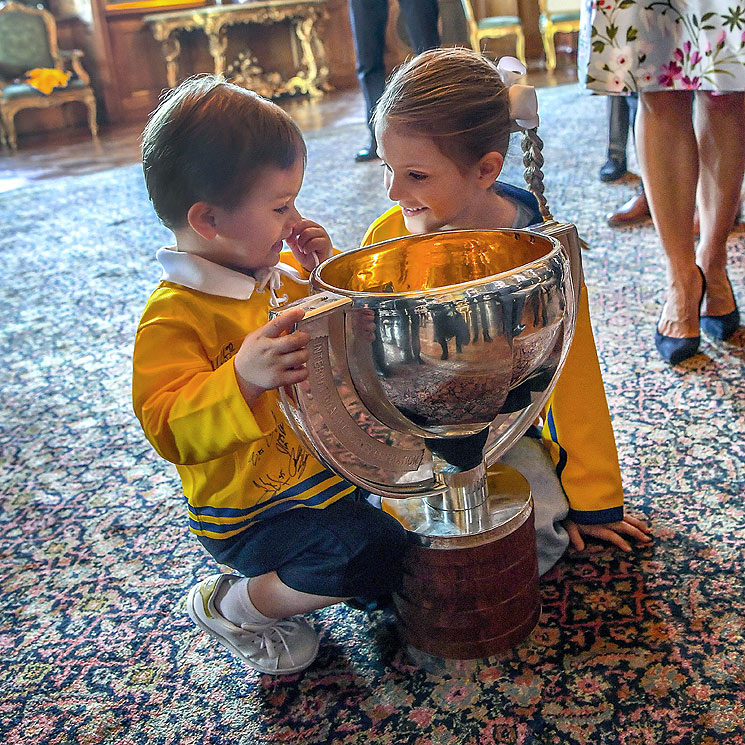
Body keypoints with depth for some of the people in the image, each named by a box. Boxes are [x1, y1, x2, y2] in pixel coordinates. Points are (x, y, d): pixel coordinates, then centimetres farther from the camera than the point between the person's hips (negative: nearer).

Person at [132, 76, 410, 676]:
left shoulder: (284, 273, 3)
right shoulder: (174, 315, -22)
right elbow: (171, 430, -29)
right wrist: (241, 380, -44)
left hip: (331, 474, 8)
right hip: (253, 511, -8)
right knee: (374, 553, -27)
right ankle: (232, 605, -2)